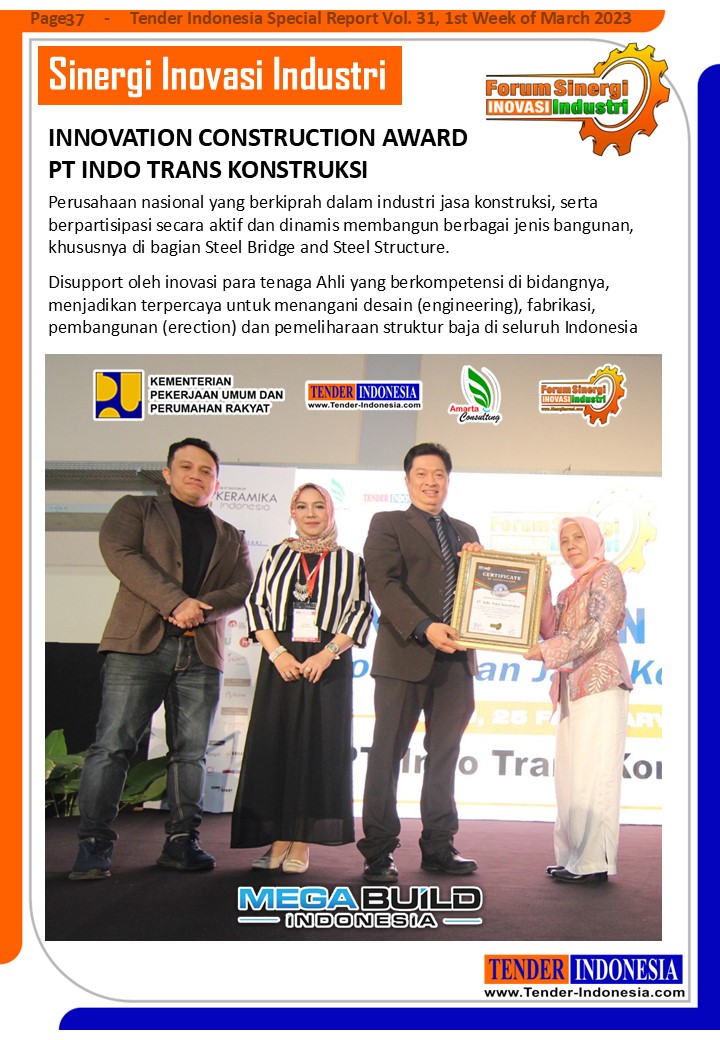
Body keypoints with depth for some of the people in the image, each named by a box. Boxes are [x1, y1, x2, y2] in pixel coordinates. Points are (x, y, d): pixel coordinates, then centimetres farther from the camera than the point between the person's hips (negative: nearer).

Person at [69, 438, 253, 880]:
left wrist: (200, 609, -12)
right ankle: (94, 844, -5)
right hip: (140, 643, -3)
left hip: (202, 651, 3)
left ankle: (182, 842, 9)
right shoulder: (135, 510, 14)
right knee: (113, 744, -9)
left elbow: (243, 589, 9)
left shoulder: (232, 538, 23)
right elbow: (119, 553, -5)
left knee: (191, 752, 3)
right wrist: (176, 601, -15)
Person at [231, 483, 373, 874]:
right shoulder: (278, 555, 12)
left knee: (318, 748, -2)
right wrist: (277, 652, -9)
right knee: (274, 745, 0)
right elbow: (255, 604, 6)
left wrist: (328, 652, -13)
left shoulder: (349, 561, 7)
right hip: (280, 662, 2)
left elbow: (361, 612, 1)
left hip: (329, 665, -2)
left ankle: (302, 844, 3)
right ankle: (279, 840, 7)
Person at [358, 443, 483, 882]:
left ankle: (439, 846, 19)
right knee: (388, 754, 0)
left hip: (454, 658, 5)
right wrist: (425, 628, -21)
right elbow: (383, 583, -9)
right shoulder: (388, 524, 4)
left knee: (445, 755, 10)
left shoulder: (466, 533, 20)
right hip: (405, 655, -5)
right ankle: (379, 851, 7)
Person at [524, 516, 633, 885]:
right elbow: (550, 631, 12)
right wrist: (540, 586, 6)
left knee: (593, 771, -10)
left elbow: (601, 628, -12)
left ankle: (595, 861, -8)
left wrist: (550, 651, -16)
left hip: (600, 682, -8)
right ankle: (575, 857, 10)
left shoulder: (607, 573, 0)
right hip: (572, 686, 8)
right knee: (570, 774, 6)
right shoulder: (569, 590, 24)